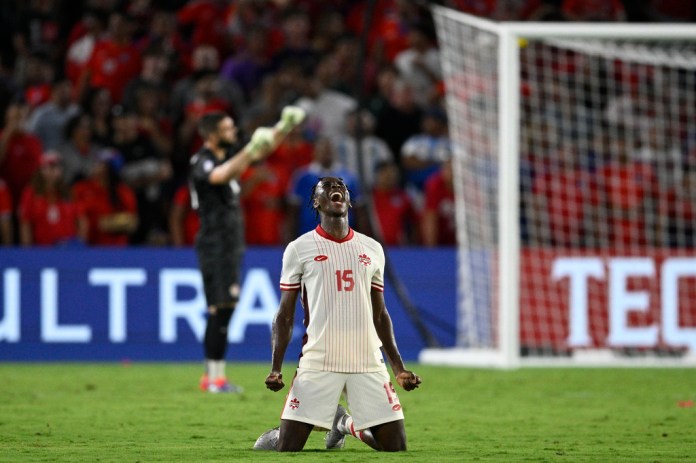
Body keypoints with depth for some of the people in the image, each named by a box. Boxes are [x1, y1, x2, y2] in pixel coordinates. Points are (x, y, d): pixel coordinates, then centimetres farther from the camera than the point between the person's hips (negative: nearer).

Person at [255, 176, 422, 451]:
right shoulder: (299, 249, 3)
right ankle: (279, 435, 28)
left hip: (368, 364, 3)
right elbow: (285, 315, 4)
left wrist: (398, 367, 12)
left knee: (396, 446, -1)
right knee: (287, 448, -9)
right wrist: (276, 368, -7)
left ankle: (347, 424, 28)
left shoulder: (372, 249, 13)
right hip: (318, 363, -3)